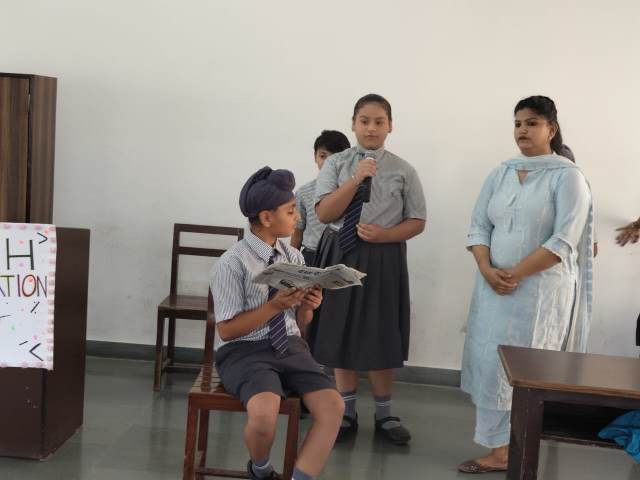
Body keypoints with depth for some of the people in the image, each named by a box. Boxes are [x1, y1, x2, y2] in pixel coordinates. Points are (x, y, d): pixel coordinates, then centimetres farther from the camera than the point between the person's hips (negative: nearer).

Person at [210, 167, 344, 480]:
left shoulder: (294, 258, 7)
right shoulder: (232, 264, -11)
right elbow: (227, 330, -12)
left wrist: (307, 306, -8)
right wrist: (276, 305, -21)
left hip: (290, 347, 5)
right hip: (245, 352, -5)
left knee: (333, 407, -20)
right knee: (264, 413, -32)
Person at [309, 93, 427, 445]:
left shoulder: (402, 170, -1)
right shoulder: (336, 164, 0)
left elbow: (417, 221, 2)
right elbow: (324, 213, -9)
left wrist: (383, 235, -14)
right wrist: (356, 179, -18)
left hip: (383, 258, -1)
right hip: (341, 255, 1)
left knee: (381, 337, 7)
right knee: (342, 334, 10)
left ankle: (383, 414, 27)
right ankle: (347, 412, 27)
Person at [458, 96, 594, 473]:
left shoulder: (567, 176, -5)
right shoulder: (500, 174, 11)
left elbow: (564, 241, -13)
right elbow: (479, 227, 9)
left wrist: (516, 274, -15)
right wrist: (487, 269, -8)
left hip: (540, 288, -5)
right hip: (494, 286, 6)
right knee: (488, 363, 4)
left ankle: (503, 451, 7)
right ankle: (505, 445, 15)